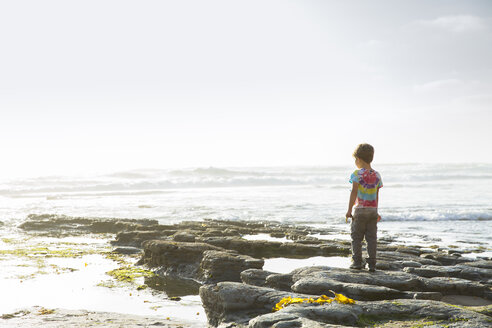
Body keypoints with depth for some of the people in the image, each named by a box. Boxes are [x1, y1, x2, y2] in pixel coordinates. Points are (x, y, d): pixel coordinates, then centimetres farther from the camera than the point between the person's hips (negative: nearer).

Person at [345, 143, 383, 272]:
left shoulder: (357, 174, -9)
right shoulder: (377, 175, 7)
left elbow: (354, 192, -15)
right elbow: (377, 195, 11)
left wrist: (349, 209, -13)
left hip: (360, 209, -4)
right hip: (373, 210, 4)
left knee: (356, 237, 6)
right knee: (372, 237, 5)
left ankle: (357, 261, 5)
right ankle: (372, 264, 4)